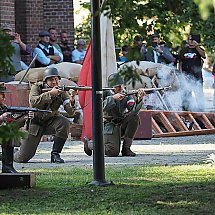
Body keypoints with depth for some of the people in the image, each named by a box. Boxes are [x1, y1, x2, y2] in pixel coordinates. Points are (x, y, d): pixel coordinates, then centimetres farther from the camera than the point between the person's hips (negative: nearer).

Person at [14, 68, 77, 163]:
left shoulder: (61, 92, -11)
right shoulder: (37, 87, -14)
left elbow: (70, 111, -22)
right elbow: (33, 102, -35)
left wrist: (72, 99, -43)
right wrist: (50, 94, -42)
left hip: (50, 121, 2)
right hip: (35, 124, -2)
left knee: (64, 123, -32)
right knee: (23, 158, -9)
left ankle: (55, 154, -17)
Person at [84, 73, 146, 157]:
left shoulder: (127, 95, 1)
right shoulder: (105, 94, -8)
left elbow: (134, 110, -15)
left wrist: (139, 99, -34)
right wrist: (113, 98, -33)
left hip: (121, 124, 5)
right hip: (109, 126, -5)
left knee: (134, 117, -22)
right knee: (113, 152, -24)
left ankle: (126, 148, -13)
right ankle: (89, 145, 6)